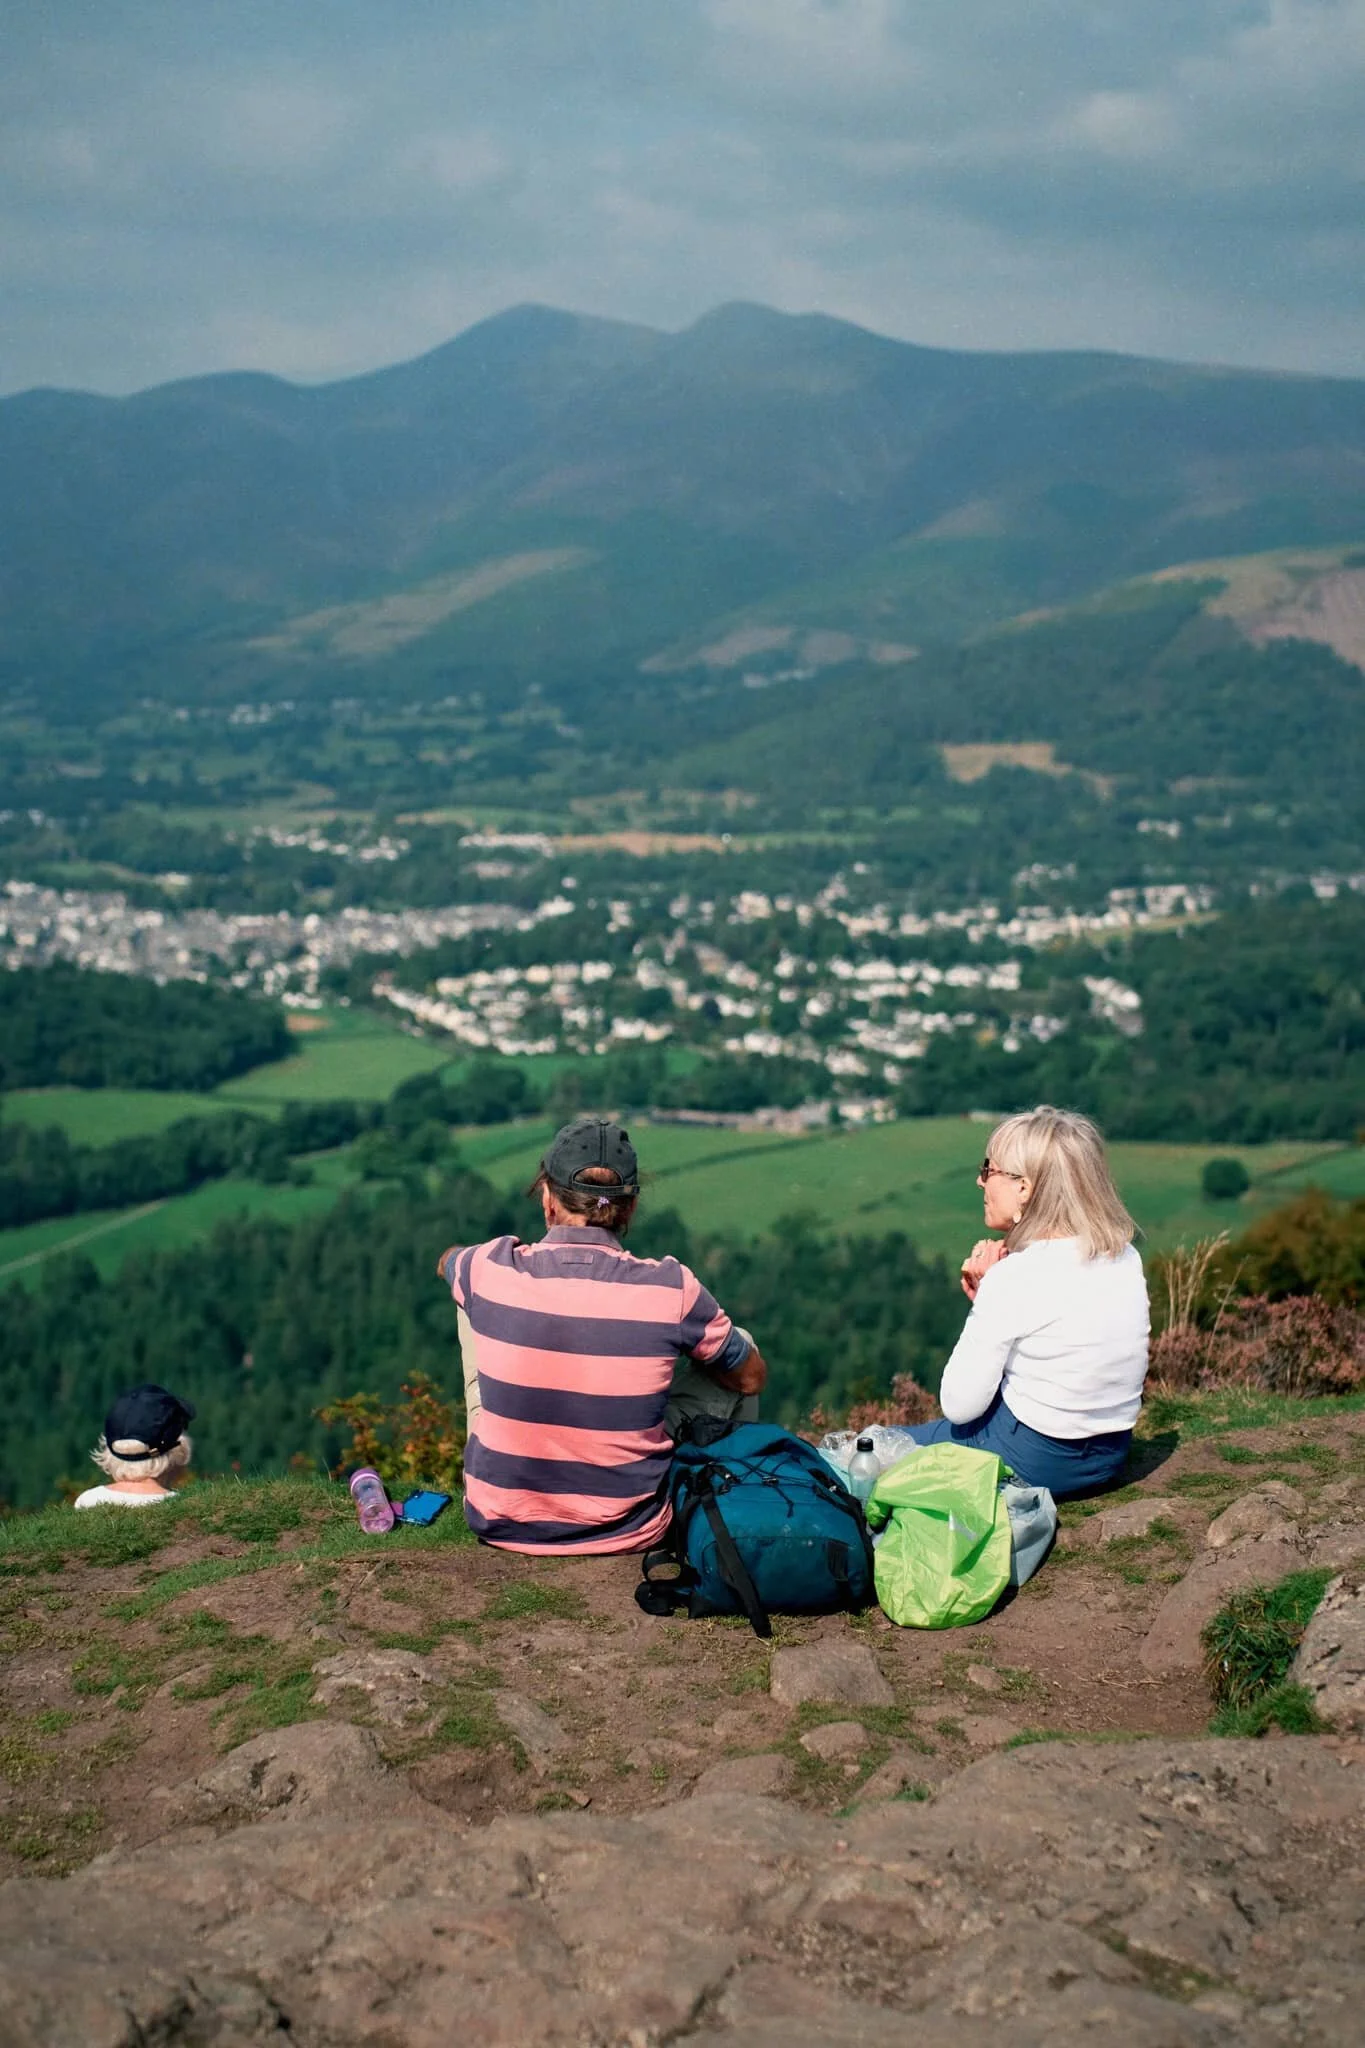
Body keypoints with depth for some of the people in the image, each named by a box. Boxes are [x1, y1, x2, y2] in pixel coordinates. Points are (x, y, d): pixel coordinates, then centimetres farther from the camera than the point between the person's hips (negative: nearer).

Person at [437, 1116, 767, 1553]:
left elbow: (446, 1261, 16)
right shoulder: (672, 1289, -17)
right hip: (627, 1532, -1)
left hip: (498, 1523, 2)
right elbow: (752, 1377, 3)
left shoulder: (490, 1271, -13)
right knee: (734, 1351, 19)